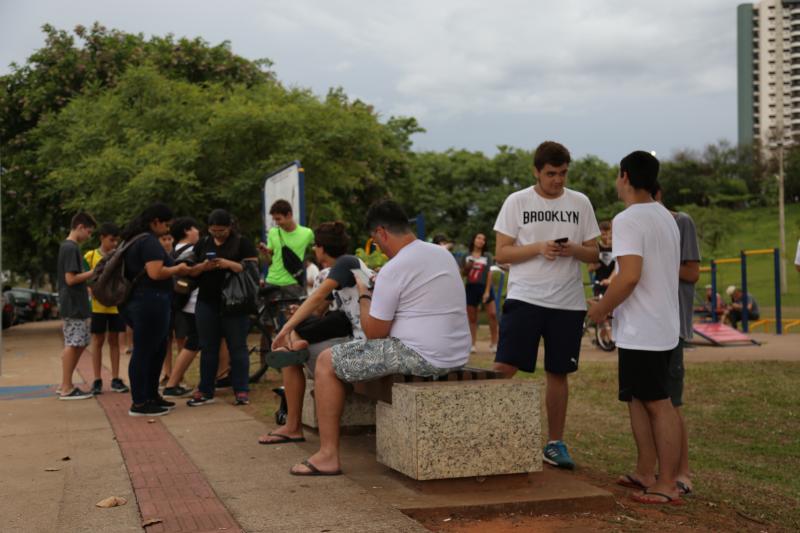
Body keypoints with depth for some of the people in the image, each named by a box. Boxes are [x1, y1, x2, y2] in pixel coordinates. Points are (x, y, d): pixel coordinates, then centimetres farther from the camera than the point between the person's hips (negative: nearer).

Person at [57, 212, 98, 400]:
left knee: (79, 343, 11)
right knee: (72, 344, -7)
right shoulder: (71, 248, -14)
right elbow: (70, 279, -20)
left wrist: (87, 288, 16)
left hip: (75, 304, 10)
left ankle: (66, 384, 16)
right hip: (73, 305, -10)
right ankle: (66, 389, -3)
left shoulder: (67, 246, 17)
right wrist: (93, 272, -12)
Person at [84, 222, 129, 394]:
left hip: (116, 304, 2)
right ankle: (97, 380, 11)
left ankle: (115, 379, 13)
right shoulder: (90, 256, 0)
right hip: (97, 305, -2)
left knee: (114, 340, 8)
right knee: (98, 341, 5)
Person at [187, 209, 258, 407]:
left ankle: (241, 391, 4)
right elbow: (190, 270, 9)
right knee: (208, 348, 8)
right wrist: (203, 266, -12)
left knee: (237, 348, 0)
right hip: (207, 304, 4)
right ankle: (205, 391, 14)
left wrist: (230, 264, -22)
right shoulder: (202, 244, 11)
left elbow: (253, 268, -9)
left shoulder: (242, 243, -1)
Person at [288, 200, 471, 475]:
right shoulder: (443, 253, 11)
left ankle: (328, 455, 2)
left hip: (423, 357, -9)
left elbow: (374, 332, -10)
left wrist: (364, 296, 7)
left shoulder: (393, 270, -15)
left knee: (326, 362, 1)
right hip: (457, 355, 9)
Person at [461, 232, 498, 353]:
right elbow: (463, 274, 13)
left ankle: (494, 343, -2)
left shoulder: (487, 256, 2)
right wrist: (467, 267, -10)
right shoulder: (467, 257, 7)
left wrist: (487, 291, -10)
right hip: (471, 288, 1)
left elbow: (489, 274, -2)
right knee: (472, 318, 4)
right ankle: (472, 344, 10)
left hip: (485, 287, -1)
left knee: (492, 314, -11)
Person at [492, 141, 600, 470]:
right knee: (504, 368, -11)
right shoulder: (517, 202, 1)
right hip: (524, 297, -2)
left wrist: (573, 250, -11)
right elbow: (501, 253, -1)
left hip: (568, 303, 3)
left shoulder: (580, 203, 9)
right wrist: (538, 248, -15)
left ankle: (555, 443, 21)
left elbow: (594, 255, 11)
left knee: (558, 373, 9)